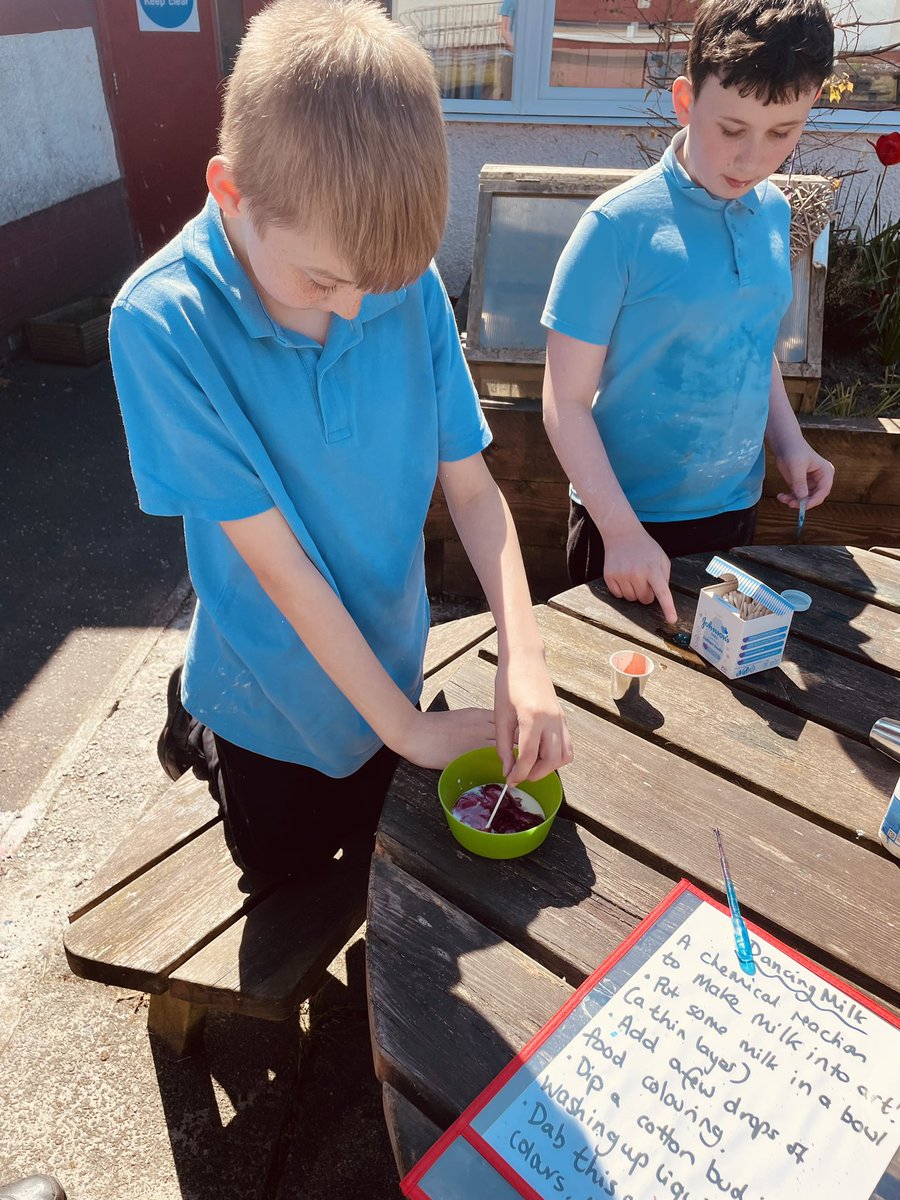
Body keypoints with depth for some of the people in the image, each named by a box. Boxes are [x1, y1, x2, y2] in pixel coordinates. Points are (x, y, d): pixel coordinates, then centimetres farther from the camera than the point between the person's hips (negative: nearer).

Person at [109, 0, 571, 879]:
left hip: (391, 664, 3)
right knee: (285, 867, 26)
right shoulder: (161, 323, -27)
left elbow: (472, 485, -13)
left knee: (378, 849, 29)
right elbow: (276, 560, -26)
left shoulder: (409, 283, -17)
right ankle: (197, 728, 48)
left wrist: (523, 659, -26)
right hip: (275, 690, -3)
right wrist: (404, 724, -21)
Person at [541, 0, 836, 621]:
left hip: (738, 505, 6)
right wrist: (622, 530, -21)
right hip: (631, 518, -5)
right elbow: (566, 401, -16)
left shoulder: (774, 212, 2)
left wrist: (789, 442, 1)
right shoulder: (619, 225, -17)